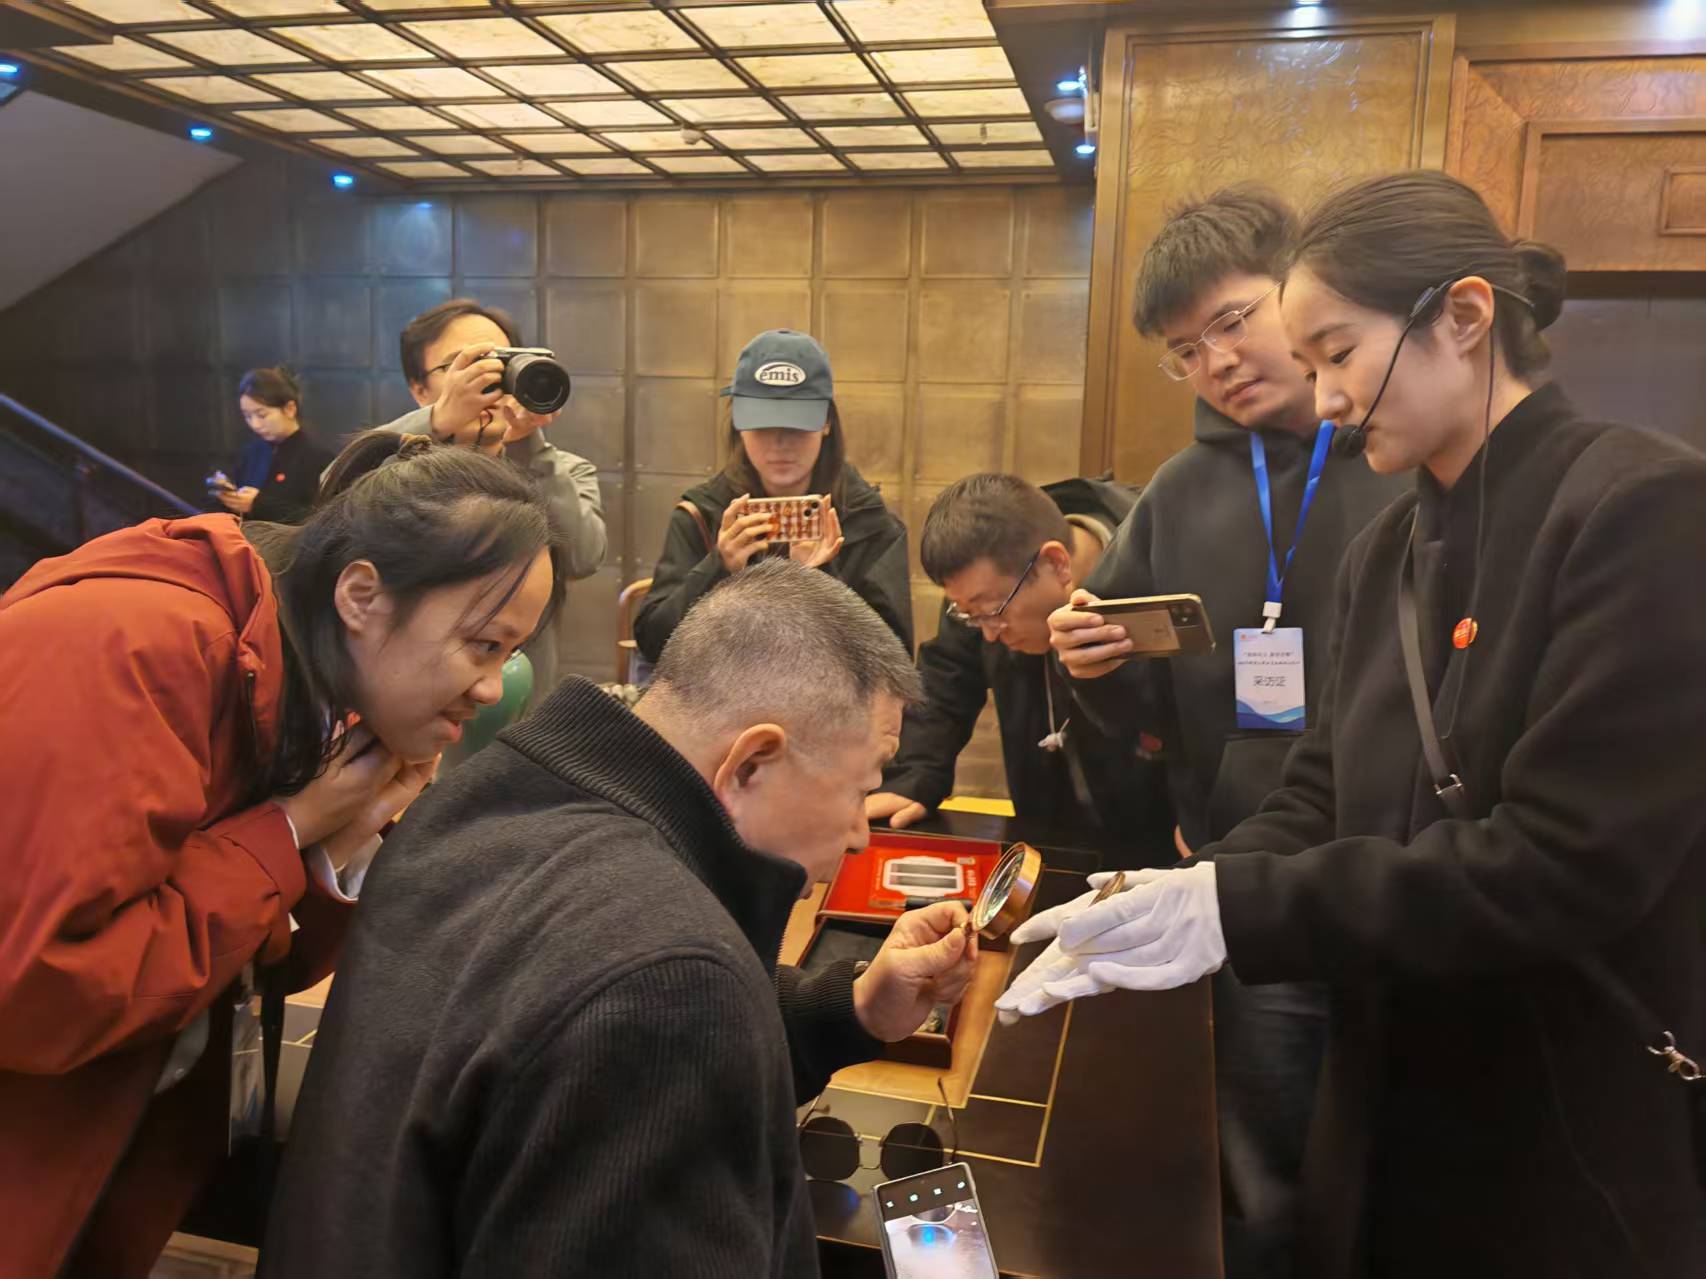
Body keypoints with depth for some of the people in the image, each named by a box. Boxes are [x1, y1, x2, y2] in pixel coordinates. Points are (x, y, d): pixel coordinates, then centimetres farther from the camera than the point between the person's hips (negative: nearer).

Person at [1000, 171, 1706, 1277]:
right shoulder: (1386, 553, 7)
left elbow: (1567, 861, -25)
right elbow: (1319, 803, 4)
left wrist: (1231, 910, -25)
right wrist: (1167, 908, -14)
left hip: (1590, 1147, -6)